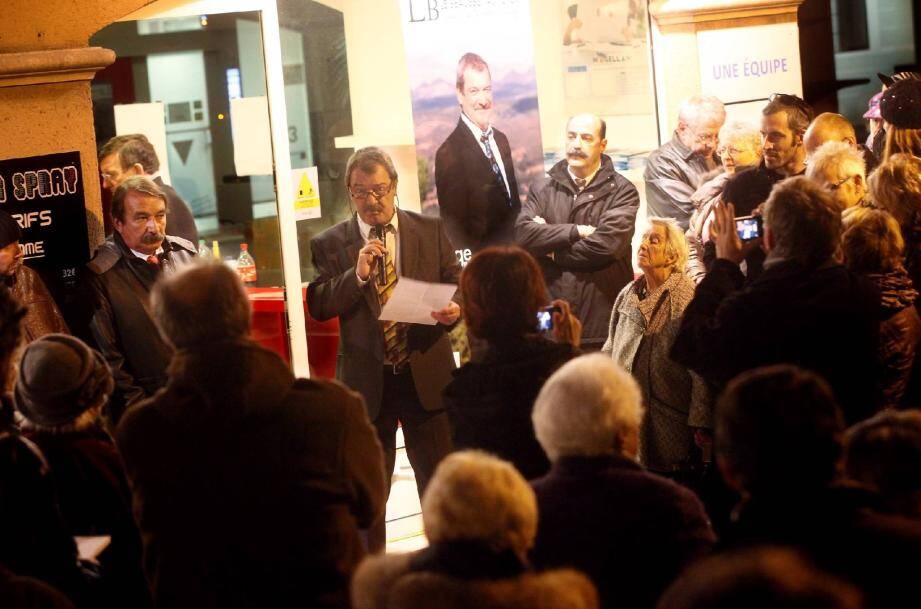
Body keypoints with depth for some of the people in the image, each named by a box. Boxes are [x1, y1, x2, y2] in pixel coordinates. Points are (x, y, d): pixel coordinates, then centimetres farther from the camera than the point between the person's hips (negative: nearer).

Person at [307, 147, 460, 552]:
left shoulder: (431, 231, 4)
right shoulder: (329, 244, 1)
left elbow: (457, 286, 5)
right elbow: (318, 306, -7)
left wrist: (454, 310, -18)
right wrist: (357, 275, -22)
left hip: (427, 375, 0)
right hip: (366, 381, 0)